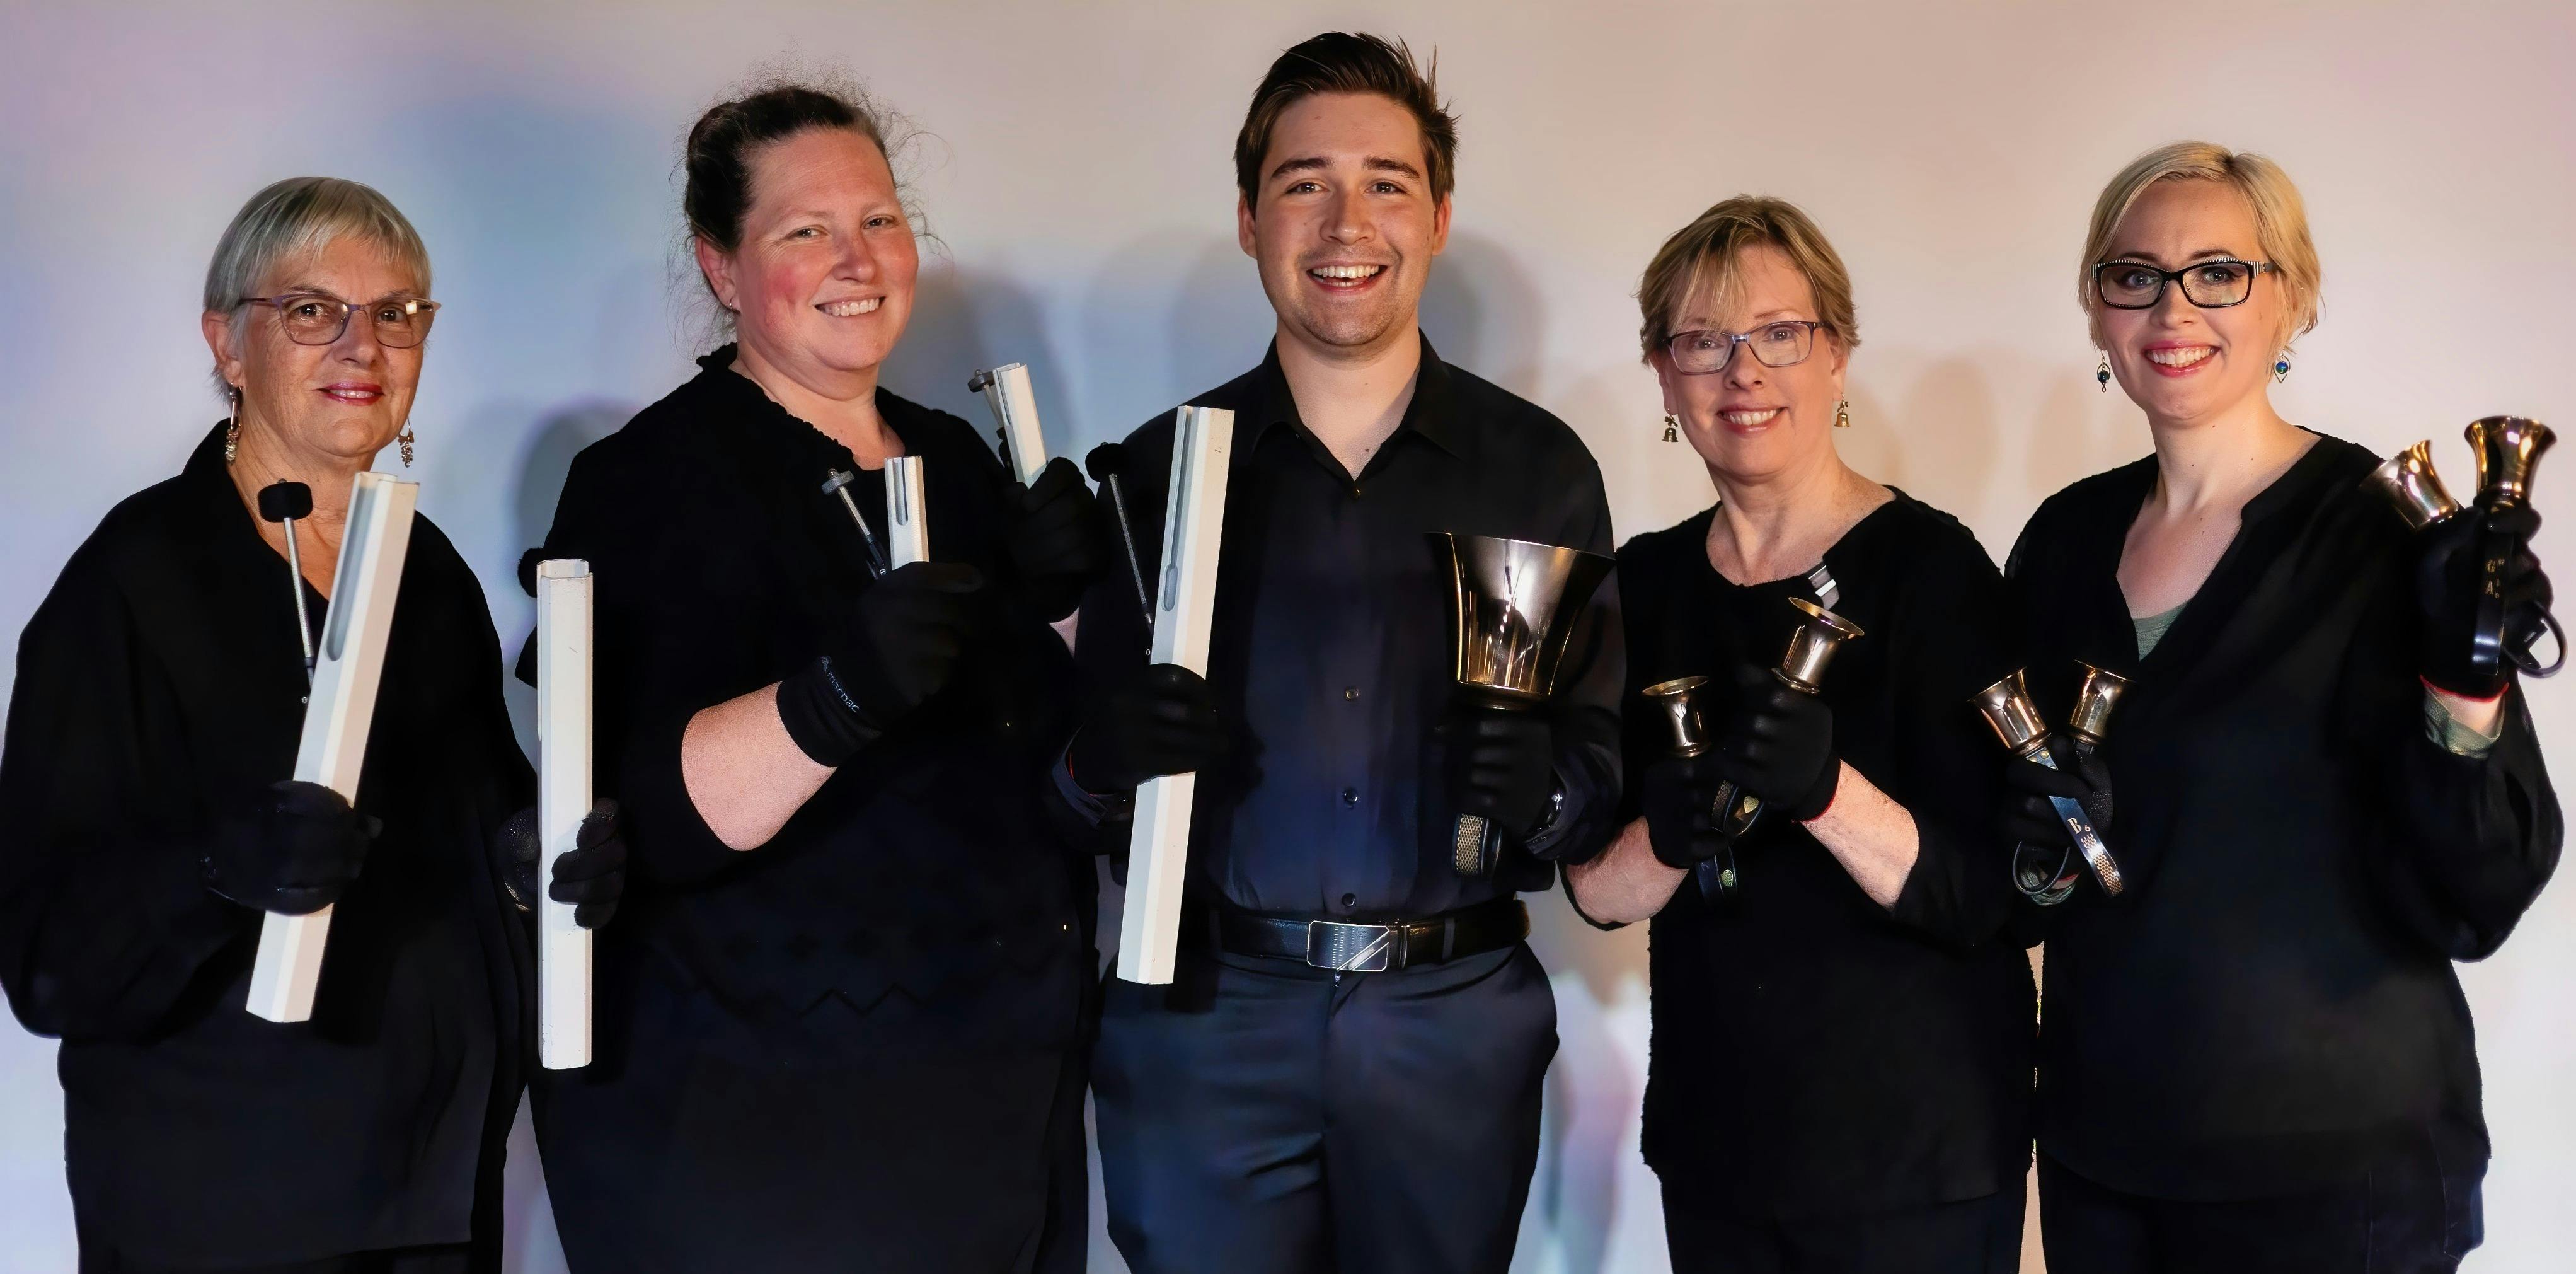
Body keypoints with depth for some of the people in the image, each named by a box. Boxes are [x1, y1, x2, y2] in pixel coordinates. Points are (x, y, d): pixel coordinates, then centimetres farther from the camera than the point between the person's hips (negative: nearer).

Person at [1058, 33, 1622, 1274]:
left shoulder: (1541, 468, 2)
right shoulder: (1163, 467, 3)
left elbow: (1602, 753, 3)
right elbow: (1085, 771, 5)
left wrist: (1546, 785, -18)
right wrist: (1099, 762, -17)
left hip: (1456, 1026, 1)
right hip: (1205, 1021, 0)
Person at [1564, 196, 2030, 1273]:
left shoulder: (1932, 563, -12)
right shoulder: (1647, 582, 2)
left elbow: (1975, 899, -16)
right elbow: (1595, 889, 1)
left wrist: (1827, 791, -32)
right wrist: (1669, 839, -20)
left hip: (1917, 1145, -4)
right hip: (1712, 1132, 4)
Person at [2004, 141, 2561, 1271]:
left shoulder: (2386, 532, -12)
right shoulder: (2065, 539, 2)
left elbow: (2471, 902, -15)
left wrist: (2464, 684, -28)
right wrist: (2046, 838, -8)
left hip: (2335, 1166, -4)